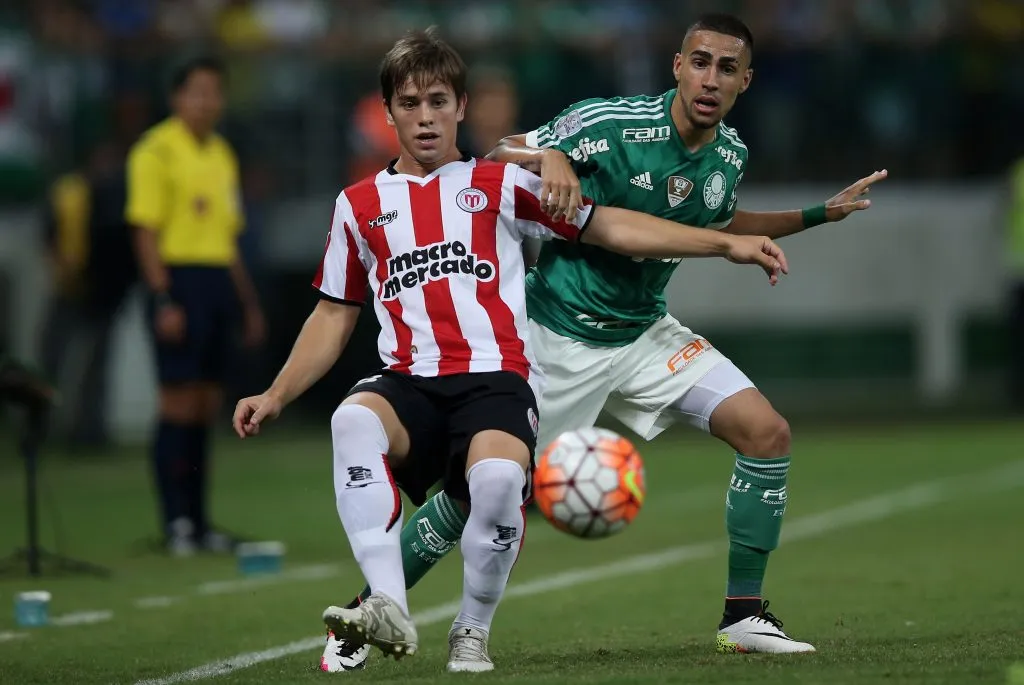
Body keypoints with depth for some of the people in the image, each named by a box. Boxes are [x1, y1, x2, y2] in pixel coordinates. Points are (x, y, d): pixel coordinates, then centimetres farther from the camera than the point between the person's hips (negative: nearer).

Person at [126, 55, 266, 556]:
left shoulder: (222, 154, 17)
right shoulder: (157, 151, -6)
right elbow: (146, 231, -11)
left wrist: (248, 302, 18)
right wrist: (163, 301, -18)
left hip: (219, 283, 7)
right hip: (179, 280, -7)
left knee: (206, 407, 7)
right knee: (179, 405, -7)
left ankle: (197, 521, 12)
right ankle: (175, 525, -3)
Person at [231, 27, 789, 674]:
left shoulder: (500, 184, 16)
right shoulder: (360, 206, 22)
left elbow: (610, 227, 15)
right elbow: (334, 317, 27)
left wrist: (727, 244, 9)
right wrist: (275, 396, 14)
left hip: (496, 378, -2)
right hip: (409, 383, 2)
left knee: (497, 477, -36)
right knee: (353, 421, -36)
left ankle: (473, 633, -12)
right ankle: (389, 610, -40)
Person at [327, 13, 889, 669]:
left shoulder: (729, 154, -1)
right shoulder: (611, 123, -20)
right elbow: (501, 155, -10)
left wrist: (820, 214, 17)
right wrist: (550, 157, -33)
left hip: (645, 334, 5)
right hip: (559, 337, -5)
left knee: (767, 431, -10)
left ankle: (743, 616, -1)